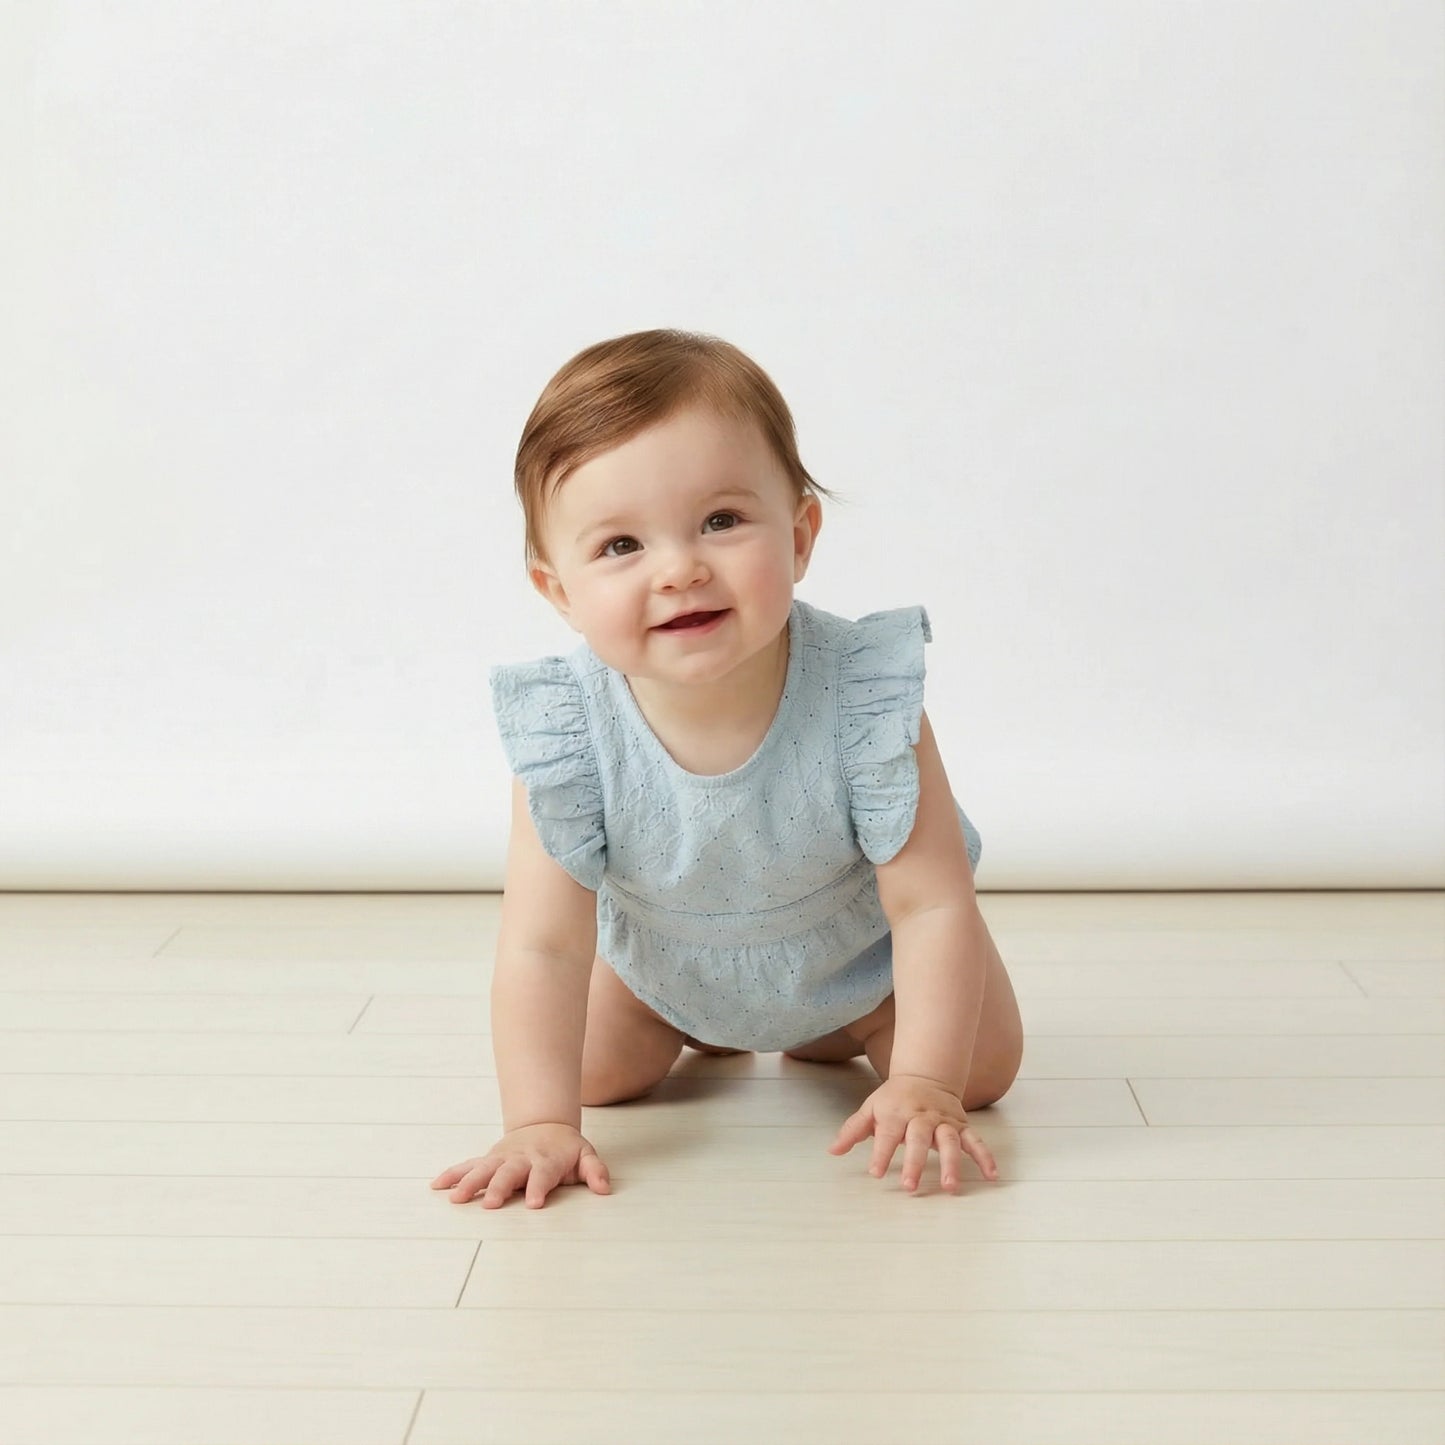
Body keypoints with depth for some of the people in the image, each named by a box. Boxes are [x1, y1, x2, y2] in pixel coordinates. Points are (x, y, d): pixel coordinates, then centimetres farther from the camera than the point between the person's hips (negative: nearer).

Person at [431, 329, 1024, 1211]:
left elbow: (933, 903, -32)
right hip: (662, 959, 1)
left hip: (855, 944, -1)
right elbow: (542, 946, -31)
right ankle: (699, 1032, 32)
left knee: (982, 1066, -4)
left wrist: (923, 1086, -38)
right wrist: (541, 1122, -39)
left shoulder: (864, 695, -39)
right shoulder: (565, 732, -35)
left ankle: (835, 1033, 29)